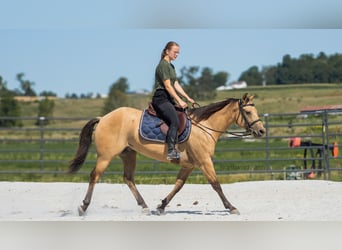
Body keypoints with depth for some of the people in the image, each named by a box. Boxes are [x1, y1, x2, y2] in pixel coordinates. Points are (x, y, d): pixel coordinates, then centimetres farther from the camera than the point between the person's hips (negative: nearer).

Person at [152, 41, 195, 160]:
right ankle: (171, 151, -34)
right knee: (175, 121, -27)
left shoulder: (171, 66, 20)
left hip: (168, 99, 11)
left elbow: (176, 85, 20)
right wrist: (179, 101, -19)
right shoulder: (163, 65, -10)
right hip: (161, 98, -11)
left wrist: (188, 98, 12)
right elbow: (168, 86, -16)